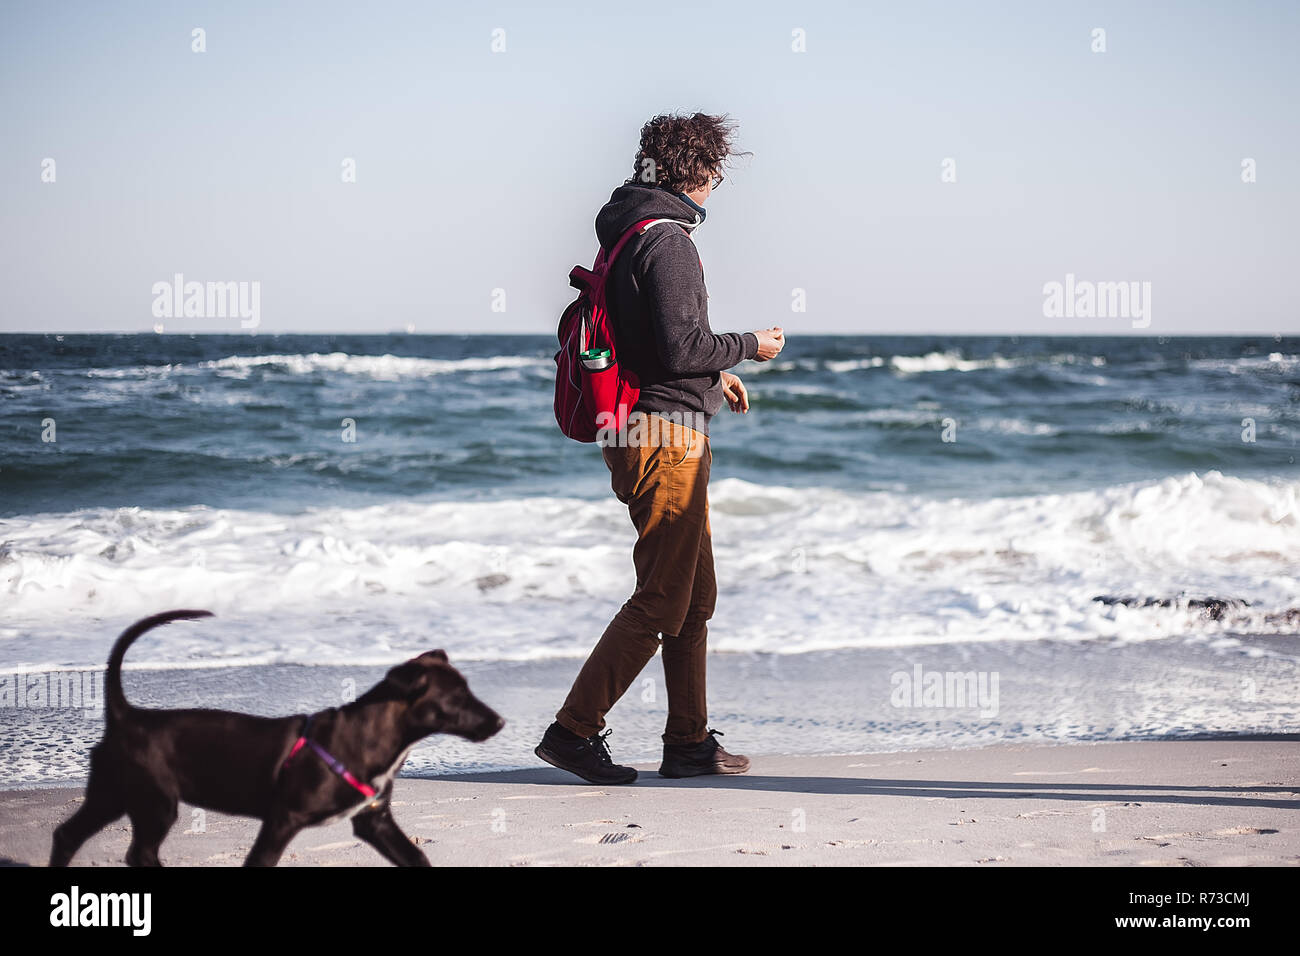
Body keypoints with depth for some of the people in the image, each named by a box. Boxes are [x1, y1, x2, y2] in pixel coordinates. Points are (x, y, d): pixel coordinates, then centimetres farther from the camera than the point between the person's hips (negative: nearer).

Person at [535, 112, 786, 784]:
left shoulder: (631, 235, 16)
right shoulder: (667, 242, -16)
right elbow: (681, 346, -22)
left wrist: (712, 376, 25)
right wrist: (750, 346, -7)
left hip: (642, 434, 11)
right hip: (666, 437, -11)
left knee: (696, 598, 15)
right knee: (661, 601, -7)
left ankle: (689, 742, 20)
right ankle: (573, 729, -5)